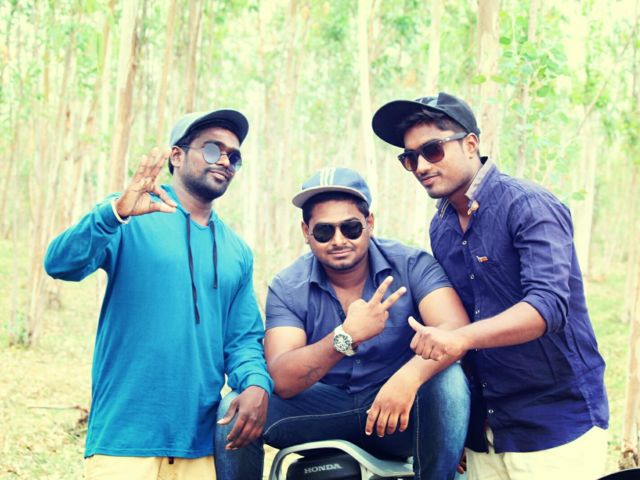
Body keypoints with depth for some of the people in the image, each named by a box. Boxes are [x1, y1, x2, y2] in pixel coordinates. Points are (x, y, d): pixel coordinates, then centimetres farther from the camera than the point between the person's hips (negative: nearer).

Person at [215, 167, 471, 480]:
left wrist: (409, 375, -46)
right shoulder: (287, 288, -7)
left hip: (397, 408, -1)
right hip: (323, 407, 1)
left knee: (449, 382, -31)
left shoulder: (411, 265, -10)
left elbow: (456, 327, -25)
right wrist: (346, 337, -36)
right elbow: (282, 382, -19)